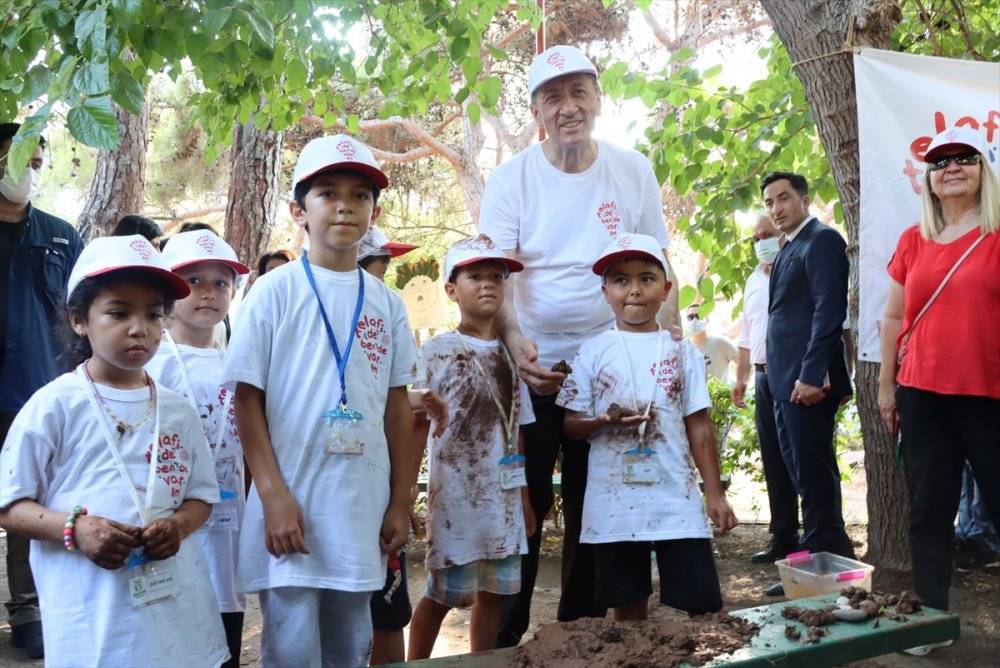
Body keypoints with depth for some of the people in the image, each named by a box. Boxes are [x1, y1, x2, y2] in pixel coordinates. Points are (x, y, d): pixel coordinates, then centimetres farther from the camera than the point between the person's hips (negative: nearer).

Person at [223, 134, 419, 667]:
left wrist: (401, 502, 8)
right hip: (290, 504, -4)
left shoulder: (387, 303, 7)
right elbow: (248, 400, -5)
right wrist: (274, 495, -12)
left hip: (363, 508, 4)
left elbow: (398, 407, 9)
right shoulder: (275, 291, -4)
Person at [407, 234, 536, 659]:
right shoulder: (436, 351, -7)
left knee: (494, 590, 12)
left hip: (502, 494, 5)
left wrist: (523, 495, 11)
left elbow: (516, 431, 11)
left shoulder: (509, 353, 8)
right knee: (443, 593, 5)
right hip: (455, 494, -5)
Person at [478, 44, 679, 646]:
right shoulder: (512, 179, -6)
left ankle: (583, 625, 31)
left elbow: (659, 268, 5)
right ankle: (507, 632, 23)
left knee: (594, 507, 13)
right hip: (531, 370, -2)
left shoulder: (634, 171, 1)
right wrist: (514, 338, -32)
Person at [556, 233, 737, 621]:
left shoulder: (682, 353, 3)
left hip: (676, 499, 0)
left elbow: (698, 427, 4)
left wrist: (715, 493, 1)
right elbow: (571, 425, 2)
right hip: (614, 503, 0)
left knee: (702, 603, 1)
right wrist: (606, 420, -18)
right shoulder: (593, 353, 1)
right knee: (628, 607, 12)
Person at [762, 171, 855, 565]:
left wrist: (811, 375, -24)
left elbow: (829, 311, -18)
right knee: (803, 470, 14)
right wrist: (780, 377, 14)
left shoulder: (822, 240, -8)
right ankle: (833, 553, 25)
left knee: (814, 473, -4)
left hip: (807, 380, -10)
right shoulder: (789, 248, 20)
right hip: (785, 380, 10)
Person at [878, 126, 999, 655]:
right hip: (922, 394, 3)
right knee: (929, 508, 7)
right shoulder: (912, 242, 10)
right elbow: (893, 317, 14)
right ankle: (933, 616, 17)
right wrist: (886, 385, 11)